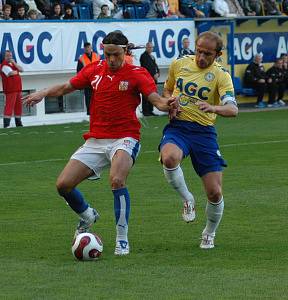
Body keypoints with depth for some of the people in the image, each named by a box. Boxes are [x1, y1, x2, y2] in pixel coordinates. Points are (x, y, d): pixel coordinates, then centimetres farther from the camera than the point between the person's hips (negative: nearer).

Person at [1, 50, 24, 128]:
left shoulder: (13, 63, 20)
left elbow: (21, 70, 8)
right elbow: (12, 73, -19)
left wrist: (14, 63, -4)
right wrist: (16, 71, 3)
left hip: (18, 89, 9)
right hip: (10, 90, -9)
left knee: (18, 107, 12)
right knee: (9, 107, -13)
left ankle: (18, 124, 21)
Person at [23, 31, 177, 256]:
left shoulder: (137, 74, -5)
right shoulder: (95, 70, 6)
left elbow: (156, 99, -16)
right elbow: (67, 87, 15)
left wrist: (168, 104, -39)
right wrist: (43, 94, -2)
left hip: (124, 138, -5)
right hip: (95, 141, 5)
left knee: (117, 180, -32)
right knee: (63, 185, -4)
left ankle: (122, 239, -19)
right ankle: (88, 215, 28)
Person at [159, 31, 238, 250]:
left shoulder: (220, 75, -4)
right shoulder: (179, 64, 6)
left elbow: (233, 109, -17)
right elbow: (167, 90, 25)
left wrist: (213, 108, -39)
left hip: (204, 132, -1)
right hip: (177, 127, 1)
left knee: (215, 193, -4)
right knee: (169, 158, -36)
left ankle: (209, 234, 26)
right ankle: (187, 199, -8)